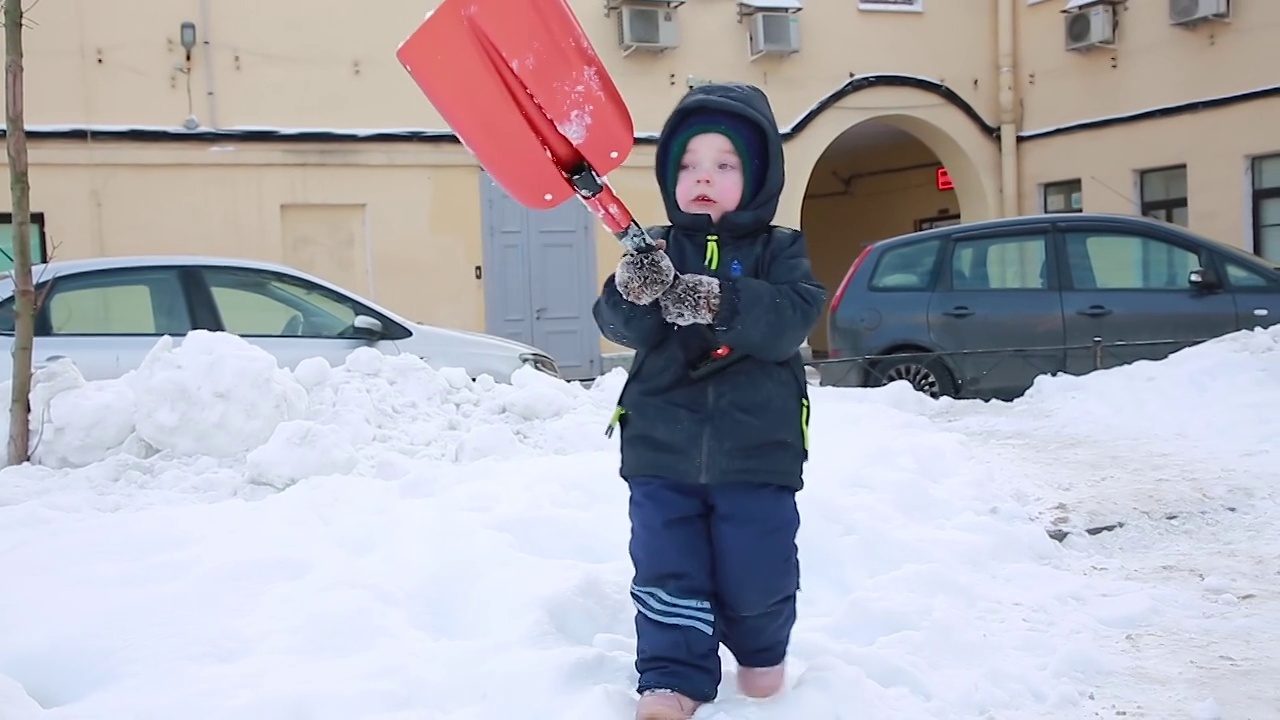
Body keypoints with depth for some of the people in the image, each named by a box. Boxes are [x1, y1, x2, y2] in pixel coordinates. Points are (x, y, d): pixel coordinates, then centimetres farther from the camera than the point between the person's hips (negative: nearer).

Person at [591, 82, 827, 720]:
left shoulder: (779, 251, 0)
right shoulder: (656, 251, 5)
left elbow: (793, 318, -18)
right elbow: (621, 326, -7)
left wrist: (718, 302, -32)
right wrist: (633, 292, -31)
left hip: (756, 451, -1)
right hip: (662, 451, 2)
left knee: (757, 572, 8)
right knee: (667, 572, 2)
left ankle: (761, 653, 35)